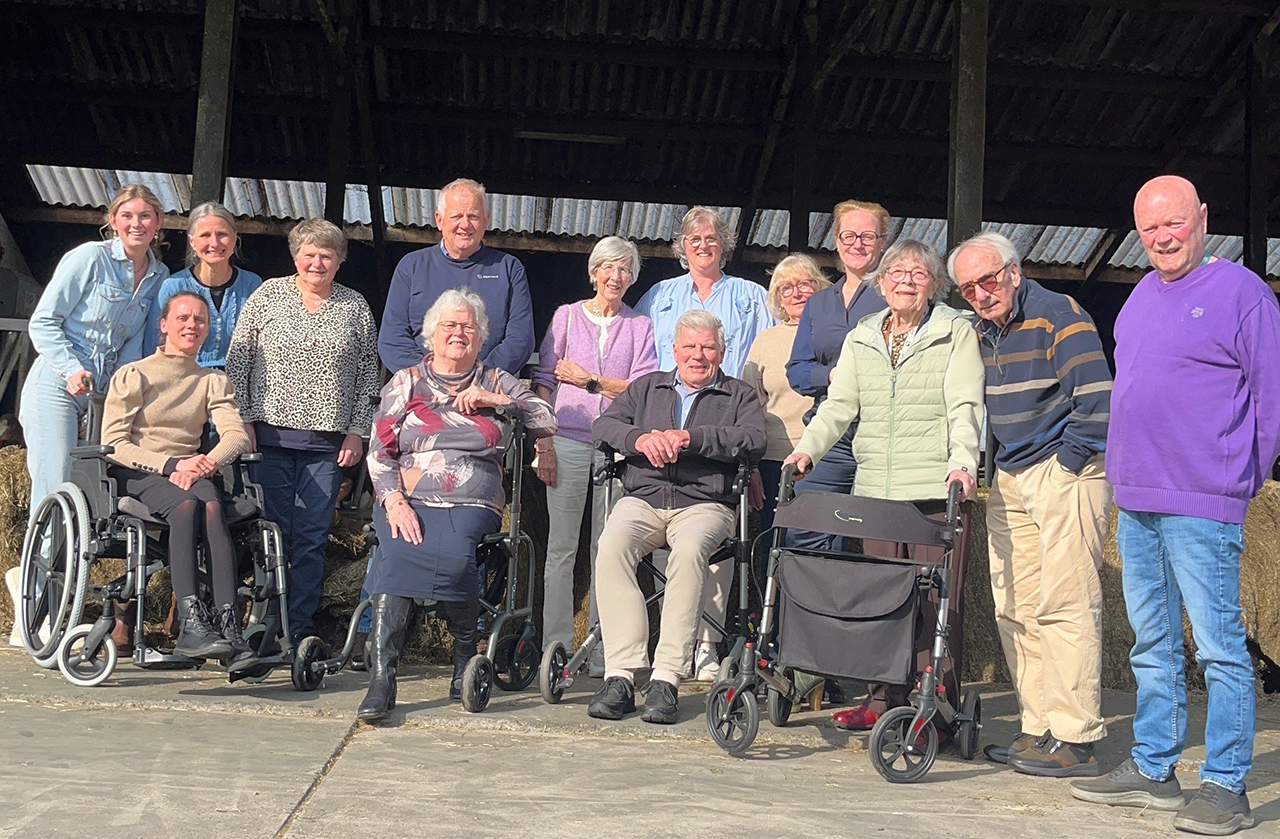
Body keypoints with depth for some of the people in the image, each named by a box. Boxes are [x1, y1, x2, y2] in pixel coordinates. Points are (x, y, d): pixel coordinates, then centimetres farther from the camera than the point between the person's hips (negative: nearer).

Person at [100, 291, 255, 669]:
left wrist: (205, 464, -20)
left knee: (211, 504, -34)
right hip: (134, 475, -2)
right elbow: (113, 443, -3)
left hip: (189, 473, 3)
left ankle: (228, 621, -46)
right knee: (187, 505, -36)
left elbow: (237, 435, 2)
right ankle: (190, 621, -47)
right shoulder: (133, 375, 8)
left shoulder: (213, 381, 19)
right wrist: (172, 464, -17)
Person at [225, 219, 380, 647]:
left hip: (328, 443, 1)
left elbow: (368, 374, 10)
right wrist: (243, 420, -1)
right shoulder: (268, 295, 5)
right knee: (272, 532, -1)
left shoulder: (355, 307, 9)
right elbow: (237, 360, 6)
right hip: (270, 435, -1)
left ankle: (300, 632, 10)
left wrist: (357, 431, 3)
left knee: (312, 538, 2)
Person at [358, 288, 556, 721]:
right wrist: (394, 502, -10)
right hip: (408, 500, 0)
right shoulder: (406, 382, 18)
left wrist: (493, 400, -2)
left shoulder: (496, 382, 20)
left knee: (454, 556, -34)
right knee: (397, 553, -33)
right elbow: (379, 451, 7)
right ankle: (381, 677, -35)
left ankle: (465, 659, -13)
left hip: (472, 505, 0)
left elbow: (546, 421, 8)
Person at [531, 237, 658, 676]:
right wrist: (543, 442, -3)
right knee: (561, 545, -2)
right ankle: (556, 648, 3)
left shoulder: (639, 326, 11)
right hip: (568, 439, 0)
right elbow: (543, 380, 6)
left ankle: (602, 652, 5)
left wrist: (588, 380, -5)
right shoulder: (567, 316, 11)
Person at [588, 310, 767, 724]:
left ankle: (666, 679, -35)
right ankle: (620, 674, -32)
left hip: (704, 503, -2)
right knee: (612, 545, -31)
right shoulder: (646, 387, 25)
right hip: (642, 500, 2)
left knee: (689, 550, -37)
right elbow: (604, 424, 12)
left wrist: (689, 437, -13)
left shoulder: (740, 395, 17)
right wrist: (639, 438, -9)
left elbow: (754, 441, -4)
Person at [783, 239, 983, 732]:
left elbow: (964, 407, -5)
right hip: (875, 488, 4)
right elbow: (839, 405, 13)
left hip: (936, 488, -4)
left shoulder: (956, 332, 5)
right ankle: (882, 699, 15)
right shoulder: (862, 338, 18)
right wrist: (807, 449, -3)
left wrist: (962, 461, -21)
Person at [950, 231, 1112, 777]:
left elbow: (1097, 400, -17)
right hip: (1009, 481, 8)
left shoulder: (1060, 316, -10)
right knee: (1015, 609, 7)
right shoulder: (981, 332, 14)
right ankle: (1039, 729, 15)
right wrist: (995, 472, 16)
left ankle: (1076, 740, -4)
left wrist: (1065, 465, -12)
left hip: (1066, 473, -8)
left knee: (1064, 605, -9)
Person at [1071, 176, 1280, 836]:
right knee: (1151, 644, 14)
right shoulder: (1142, 296, 16)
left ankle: (1225, 786, 5)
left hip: (1201, 507, -8)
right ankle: (1151, 768, 24)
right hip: (1134, 500, 8)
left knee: (1218, 646, -2)